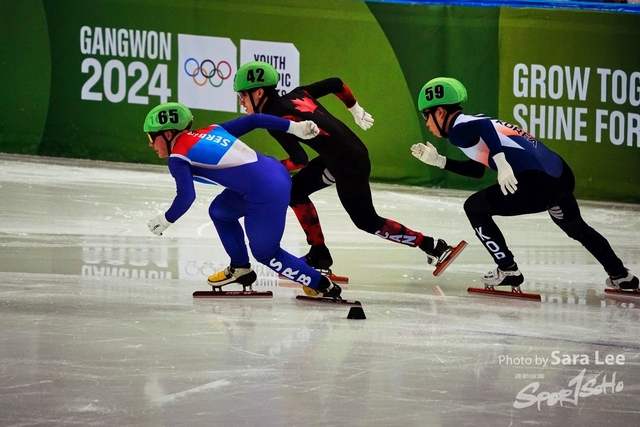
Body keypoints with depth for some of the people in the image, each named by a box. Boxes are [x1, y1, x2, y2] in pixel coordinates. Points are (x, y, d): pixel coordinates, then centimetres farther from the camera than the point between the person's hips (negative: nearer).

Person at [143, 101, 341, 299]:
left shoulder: (178, 157, -3)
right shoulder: (210, 131, 18)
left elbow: (185, 198, -12)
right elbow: (251, 120, 15)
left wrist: (165, 220, 6)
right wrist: (295, 127, 17)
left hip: (266, 193, -9)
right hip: (276, 171, 9)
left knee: (265, 253, 10)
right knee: (220, 212, 26)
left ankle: (322, 286, 15)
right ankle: (240, 268, 37)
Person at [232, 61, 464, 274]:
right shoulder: (296, 95, 6)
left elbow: (300, 160, -20)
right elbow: (335, 83, 12)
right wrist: (356, 110, 26)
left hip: (349, 165, -9)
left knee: (367, 221, 7)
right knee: (295, 190, 13)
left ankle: (432, 246, 11)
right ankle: (319, 255, 20)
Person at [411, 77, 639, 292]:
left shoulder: (459, 129, -2)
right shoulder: (472, 125, 26)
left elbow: (484, 127, -25)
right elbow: (477, 170, 34)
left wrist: (501, 161, -36)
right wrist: (438, 161, 33)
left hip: (536, 184, -10)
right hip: (562, 175, 10)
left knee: (475, 208, 7)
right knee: (576, 227, 34)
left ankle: (508, 270, 9)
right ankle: (620, 275, 45)